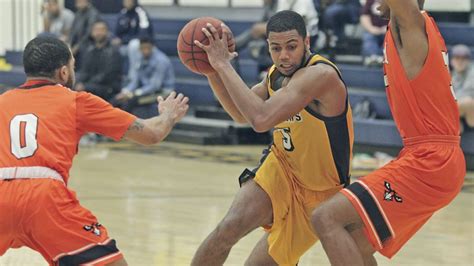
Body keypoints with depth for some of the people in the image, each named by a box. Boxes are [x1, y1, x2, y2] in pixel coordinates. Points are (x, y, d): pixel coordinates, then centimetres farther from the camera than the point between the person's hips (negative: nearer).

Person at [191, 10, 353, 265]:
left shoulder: (321, 75, -28)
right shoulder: (276, 74, -1)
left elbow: (261, 119, -38)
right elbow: (242, 114, 16)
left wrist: (223, 64, -33)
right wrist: (213, 71, -1)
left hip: (318, 193, -5)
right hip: (281, 170, 5)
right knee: (230, 226, -21)